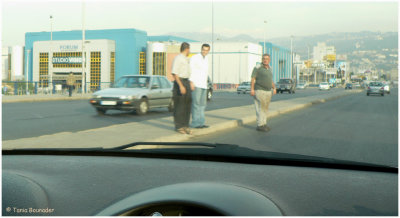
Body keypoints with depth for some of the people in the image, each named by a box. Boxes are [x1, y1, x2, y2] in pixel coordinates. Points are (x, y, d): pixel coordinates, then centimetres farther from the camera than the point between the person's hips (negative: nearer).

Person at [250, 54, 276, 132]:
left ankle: (263, 124, 17)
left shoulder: (269, 69, 13)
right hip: (259, 91, -7)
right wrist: (252, 89, -22)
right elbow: (253, 79, -13)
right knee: (260, 108, -7)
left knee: (265, 108, 10)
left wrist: (274, 88, 9)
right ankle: (260, 125, -5)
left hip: (268, 91, 7)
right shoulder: (257, 68, -8)